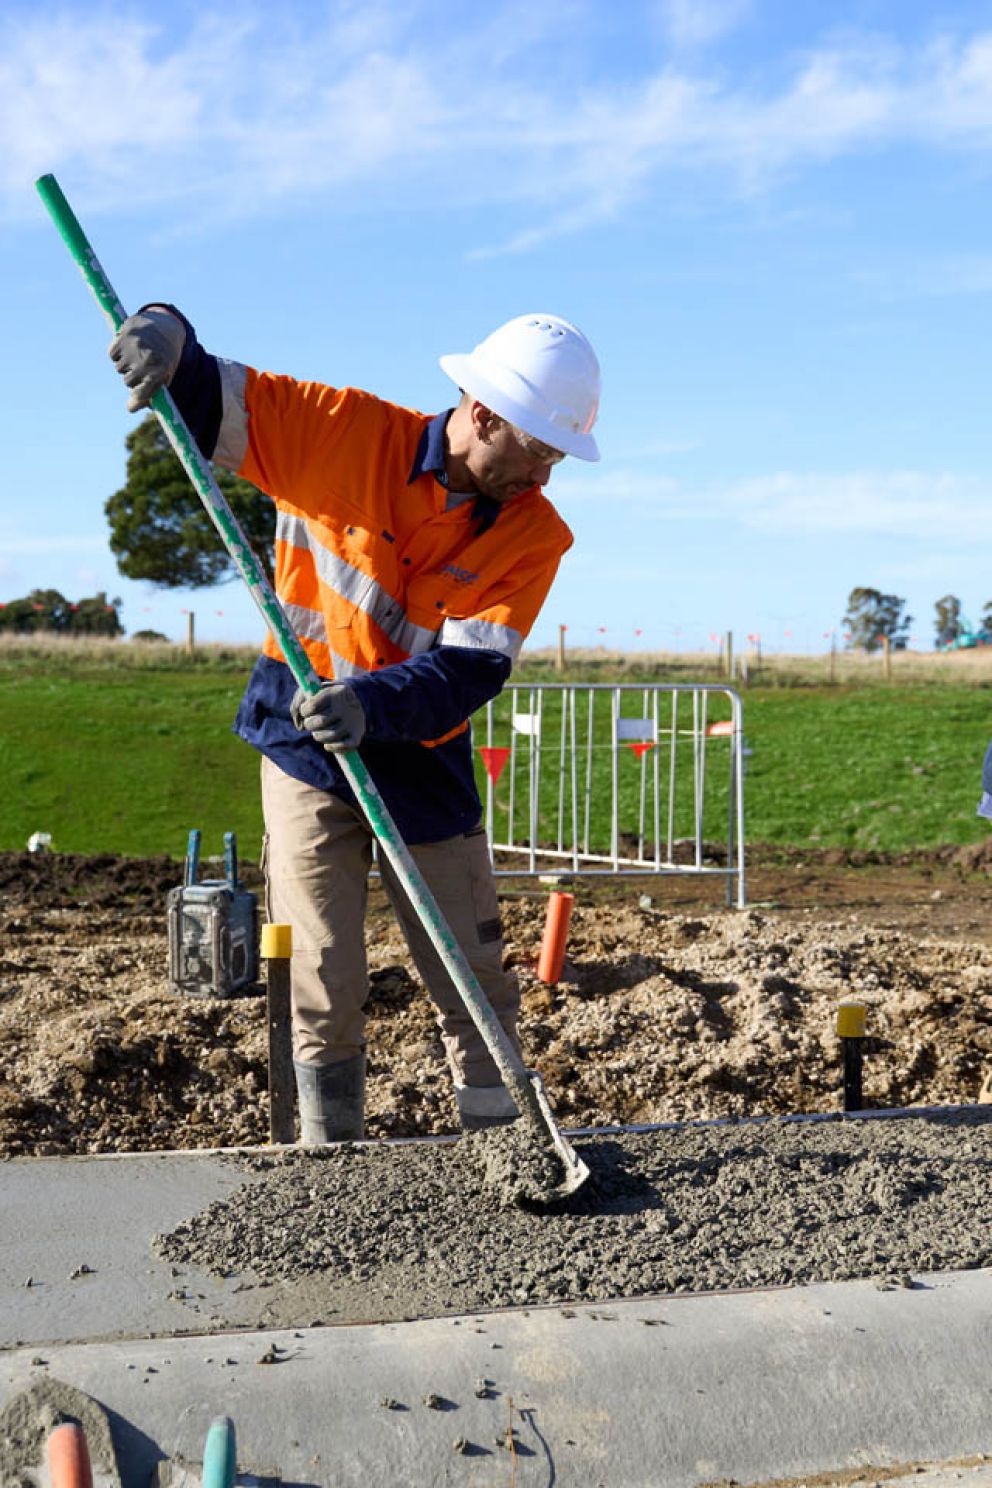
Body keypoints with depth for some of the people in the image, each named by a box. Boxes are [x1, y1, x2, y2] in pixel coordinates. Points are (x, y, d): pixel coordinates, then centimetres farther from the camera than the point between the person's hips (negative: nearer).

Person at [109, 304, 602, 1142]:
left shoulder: (535, 534, -11)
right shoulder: (347, 434, -12)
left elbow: (470, 671, -21)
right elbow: (202, 401, -5)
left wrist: (374, 705, -39)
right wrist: (167, 335, -28)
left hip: (422, 761, 1)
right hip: (305, 746, -1)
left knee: (474, 980, 7)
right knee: (324, 989, 3)